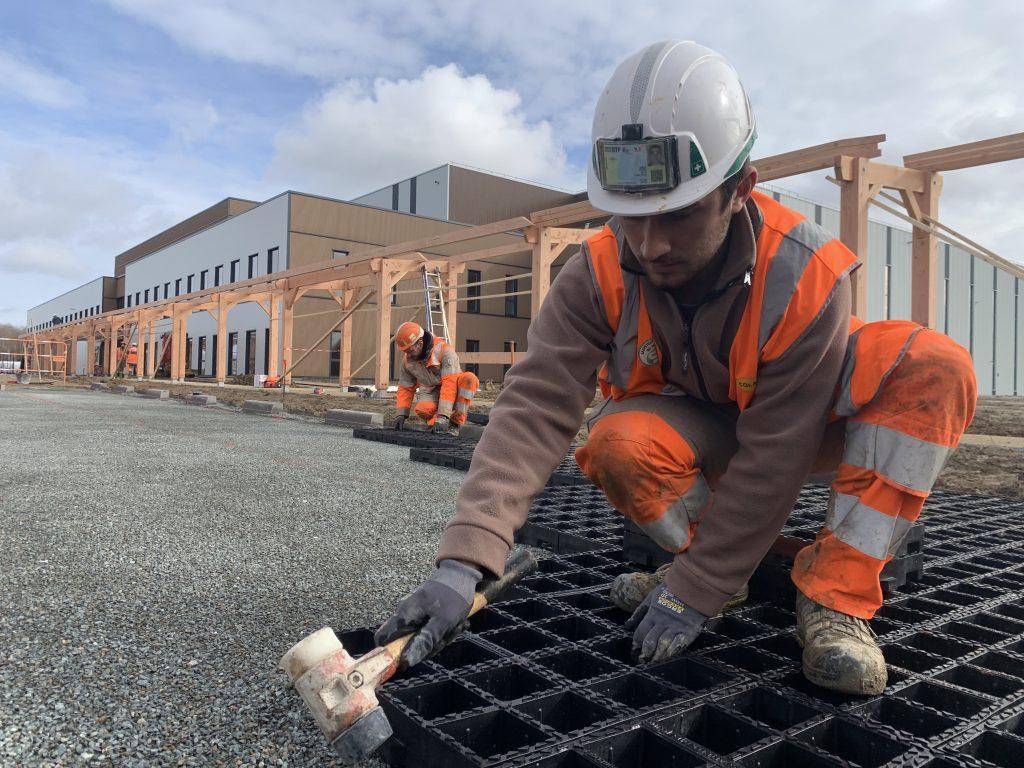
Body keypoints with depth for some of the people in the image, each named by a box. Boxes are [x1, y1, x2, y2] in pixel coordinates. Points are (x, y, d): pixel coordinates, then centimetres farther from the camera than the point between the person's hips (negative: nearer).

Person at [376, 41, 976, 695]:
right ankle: (723, 551, -4)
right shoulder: (599, 277, -25)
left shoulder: (807, 278, -31)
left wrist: (694, 591, -26)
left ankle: (837, 592, -21)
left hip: (801, 424, 0)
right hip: (695, 431, 1)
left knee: (933, 367, -28)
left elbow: (772, 461, -29)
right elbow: (536, 407, -34)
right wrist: (465, 560, -45)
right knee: (617, 447, -34)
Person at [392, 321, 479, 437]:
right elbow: (405, 388, 5)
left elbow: (450, 383, -33)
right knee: (422, 410, -35)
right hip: (431, 392, 2)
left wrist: (443, 416, -40)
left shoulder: (444, 350, -25)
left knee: (469, 378, -37)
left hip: (453, 391, -2)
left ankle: (456, 423, -25)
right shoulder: (407, 360, -6)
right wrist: (401, 414, -7)